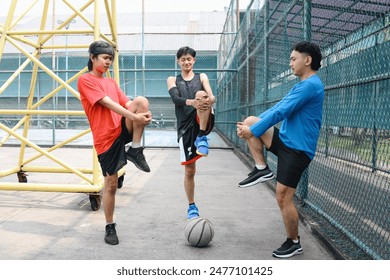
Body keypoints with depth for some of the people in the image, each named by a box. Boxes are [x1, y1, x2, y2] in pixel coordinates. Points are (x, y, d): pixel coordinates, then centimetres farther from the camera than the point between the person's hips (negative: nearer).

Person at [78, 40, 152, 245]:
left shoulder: (111, 82, 20)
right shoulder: (85, 80, -3)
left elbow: (126, 103, 9)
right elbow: (108, 103, -15)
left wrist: (144, 113, -14)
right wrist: (135, 117, -24)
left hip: (123, 130, 5)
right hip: (105, 138, -5)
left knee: (141, 100, -21)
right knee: (110, 184, -1)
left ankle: (135, 151, -13)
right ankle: (110, 227, 20)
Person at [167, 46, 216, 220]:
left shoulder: (202, 77, 13)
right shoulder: (172, 80, 12)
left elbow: (210, 95, -6)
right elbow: (176, 99, -9)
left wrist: (210, 99, -33)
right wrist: (192, 102, -31)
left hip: (202, 121, -1)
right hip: (185, 126, 1)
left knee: (201, 94, -31)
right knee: (189, 170, 4)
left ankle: (202, 138, -25)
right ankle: (192, 206, 23)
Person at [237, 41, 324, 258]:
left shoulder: (310, 85, -17)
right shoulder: (303, 85, 16)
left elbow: (280, 112, -21)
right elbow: (279, 108, 17)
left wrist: (253, 131, -15)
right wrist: (251, 125, 10)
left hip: (297, 149, -10)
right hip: (285, 141, 10)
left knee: (283, 197, -5)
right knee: (250, 122, 4)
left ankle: (294, 243, 14)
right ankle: (262, 169, 4)